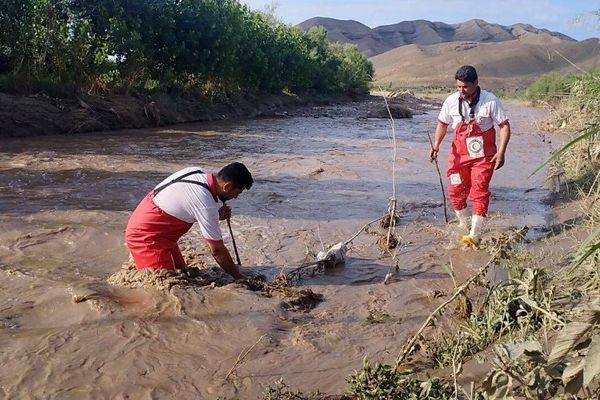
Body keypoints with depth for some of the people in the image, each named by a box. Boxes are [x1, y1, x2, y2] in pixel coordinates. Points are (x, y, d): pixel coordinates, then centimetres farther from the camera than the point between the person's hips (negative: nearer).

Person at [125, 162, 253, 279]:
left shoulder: (197, 172, -6)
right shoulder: (207, 205, -28)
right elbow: (217, 250, -19)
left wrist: (216, 215, -3)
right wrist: (239, 277, -6)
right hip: (145, 237, -9)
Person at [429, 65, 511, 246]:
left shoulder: (490, 101, -13)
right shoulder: (451, 101, -5)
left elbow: (505, 126, -7)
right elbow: (442, 123, 10)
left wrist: (501, 151, -16)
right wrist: (436, 144, -5)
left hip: (483, 155, -3)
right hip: (459, 154, 3)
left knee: (479, 193, -7)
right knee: (455, 191, 5)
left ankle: (474, 235, -2)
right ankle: (463, 226, 27)